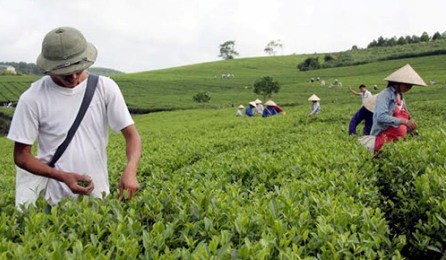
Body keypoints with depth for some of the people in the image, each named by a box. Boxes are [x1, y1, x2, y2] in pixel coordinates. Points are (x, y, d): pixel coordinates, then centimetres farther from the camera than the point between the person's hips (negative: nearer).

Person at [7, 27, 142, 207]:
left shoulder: (105, 88, -6)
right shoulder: (33, 98, -8)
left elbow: (132, 135, -5)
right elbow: (21, 156, -3)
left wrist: (130, 170, -26)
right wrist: (63, 177, -19)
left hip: (97, 193, 1)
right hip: (54, 198, 0)